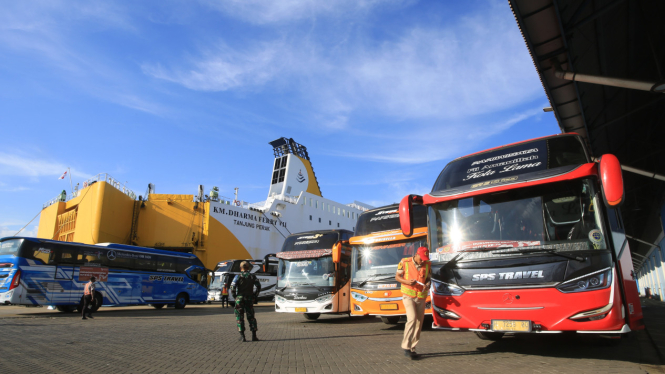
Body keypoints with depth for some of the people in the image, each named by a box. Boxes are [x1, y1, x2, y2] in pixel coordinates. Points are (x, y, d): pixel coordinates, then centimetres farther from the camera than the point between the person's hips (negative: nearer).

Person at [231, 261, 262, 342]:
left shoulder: (238, 276, -4)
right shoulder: (252, 276, 6)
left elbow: (233, 287, -13)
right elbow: (258, 286, 2)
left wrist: (234, 296, -1)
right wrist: (255, 296, 8)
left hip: (240, 299, -3)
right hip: (249, 299, 3)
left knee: (240, 317, 5)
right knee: (251, 317, 10)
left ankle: (242, 336, 1)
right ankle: (254, 336, 6)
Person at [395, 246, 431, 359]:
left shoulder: (428, 264, 1)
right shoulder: (404, 262, -8)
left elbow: (429, 278, 11)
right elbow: (397, 276, -1)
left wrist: (427, 285, -11)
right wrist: (407, 282, -19)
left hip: (421, 297, 4)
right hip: (408, 295, -4)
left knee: (419, 323, 5)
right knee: (412, 319, -18)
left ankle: (412, 349, 18)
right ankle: (406, 348, -8)